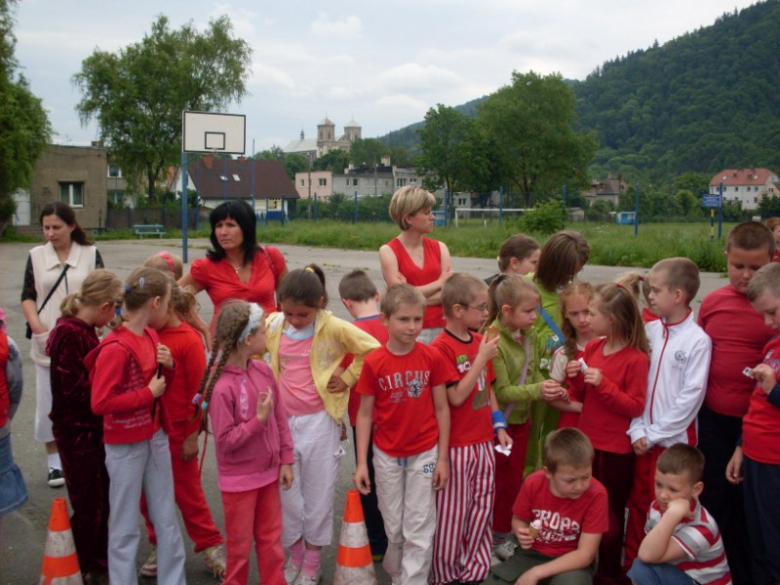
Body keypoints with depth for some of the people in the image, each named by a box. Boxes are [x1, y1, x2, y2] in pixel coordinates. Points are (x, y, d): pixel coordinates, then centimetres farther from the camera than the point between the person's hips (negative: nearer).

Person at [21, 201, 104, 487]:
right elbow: (28, 296, 6)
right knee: (49, 403, 6)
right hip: (47, 342, 1)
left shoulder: (90, 254, 1)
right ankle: (54, 461, 20)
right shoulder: (36, 255, 5)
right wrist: (35, 324, -9)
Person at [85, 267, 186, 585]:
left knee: (167, 519, 16)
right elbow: (100, 403, -25)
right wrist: (149, 393, -20)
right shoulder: (116, 348, -22)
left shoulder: (152, 337, 3)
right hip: (125, 446, -8)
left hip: (156, 437, 8)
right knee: (125, 527, 8)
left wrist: (167, 365, -5)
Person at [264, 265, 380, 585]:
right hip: (282, 421, 3)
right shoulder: (273, 326, -2)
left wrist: (347, 378, -10)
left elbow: (373, 350, -12)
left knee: (318, 492, 8)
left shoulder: (333, 328, -12)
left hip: (319, 421, -3)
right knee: (286, 490, 12)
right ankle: (295, 555, 33)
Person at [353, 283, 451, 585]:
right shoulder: (373, 362, -11)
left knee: (419, 529, 6)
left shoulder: (432, 357, -9)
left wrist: (442, 458, -2)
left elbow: (441, 408, -2)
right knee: (393, 527, 16)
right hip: (386, 456, 0)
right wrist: (361, 463, -6)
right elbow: (364, 414, -4)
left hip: (424, 454, 0)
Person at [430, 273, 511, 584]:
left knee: (482, 508, 16)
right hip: (456, 445, -7)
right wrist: (481, 358, -21)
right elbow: (456, 397, -21)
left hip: (483, 442, 7)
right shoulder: (441, 348, -17)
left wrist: (498, 425, 10)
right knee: (452, 515, 6)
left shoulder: (480, 341, 7)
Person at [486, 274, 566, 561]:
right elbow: (501, 391, -24)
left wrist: (549, 390, -15)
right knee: (496, 482, 6)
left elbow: (533, 375, 5)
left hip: (521, 420, 7)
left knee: (514, 480, 17)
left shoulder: (530, 336, -1)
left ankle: (502, 534, 33)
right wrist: (537, 391, -34)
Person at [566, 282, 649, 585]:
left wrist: (603, 383, -25)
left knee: (610, 514, 10)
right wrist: (576, 377, -7)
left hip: (615, 449, -6)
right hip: (587, 440, 6)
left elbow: (636, 407, -17)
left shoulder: (636, 359, -16)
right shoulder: (592, 347, 2)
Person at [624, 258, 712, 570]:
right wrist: (637, 430, -6)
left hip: (674, 439, -4)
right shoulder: (649, 330, 2)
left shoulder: (698, 340, -11)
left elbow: (690, 397, -13)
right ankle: (631, 566, 29)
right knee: (638, 504, 14)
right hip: (643, 438, 5)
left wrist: (654, 434, -11)